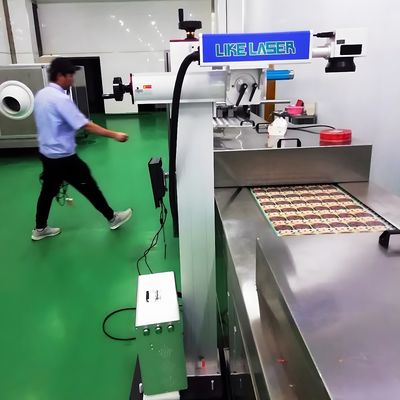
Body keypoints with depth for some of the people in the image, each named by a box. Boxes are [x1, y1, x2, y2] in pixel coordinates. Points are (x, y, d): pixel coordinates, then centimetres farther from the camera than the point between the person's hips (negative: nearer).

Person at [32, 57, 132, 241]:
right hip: (63, 157, -9)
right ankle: (112, 218, 19)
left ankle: (39, 229, 29)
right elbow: (86, 125, -25)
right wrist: (114, 135, -21)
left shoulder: (40, 95, 6)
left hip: (47, 153, 9)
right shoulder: (61, 99, -23)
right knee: (89, 187, 5)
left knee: (48, 191, 18)